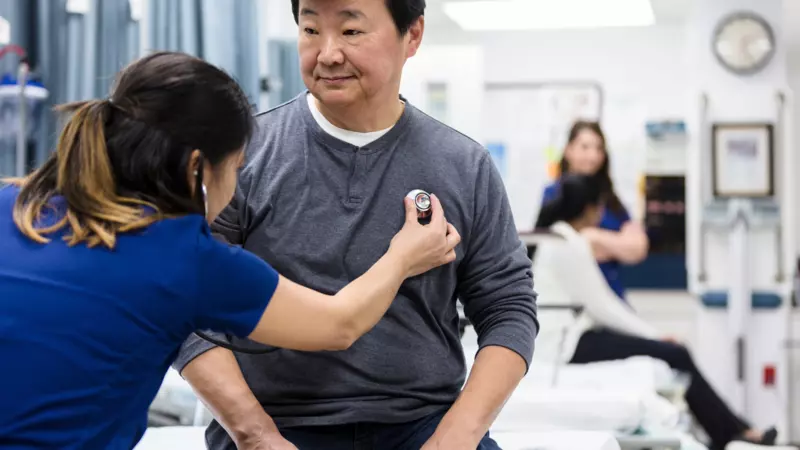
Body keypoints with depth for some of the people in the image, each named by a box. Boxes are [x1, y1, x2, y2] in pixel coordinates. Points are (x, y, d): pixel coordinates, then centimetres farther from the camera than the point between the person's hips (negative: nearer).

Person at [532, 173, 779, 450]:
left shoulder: (558, 238, 13)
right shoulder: (569, 246, -17)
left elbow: (598, 303, 14)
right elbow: (600, 307, -17)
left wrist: (651, 333, 10)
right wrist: (654, 335, -6)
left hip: (569, 333, 10)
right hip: (568, 341, -10)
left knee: (673, 351, 5)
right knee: (675, 355, -9)